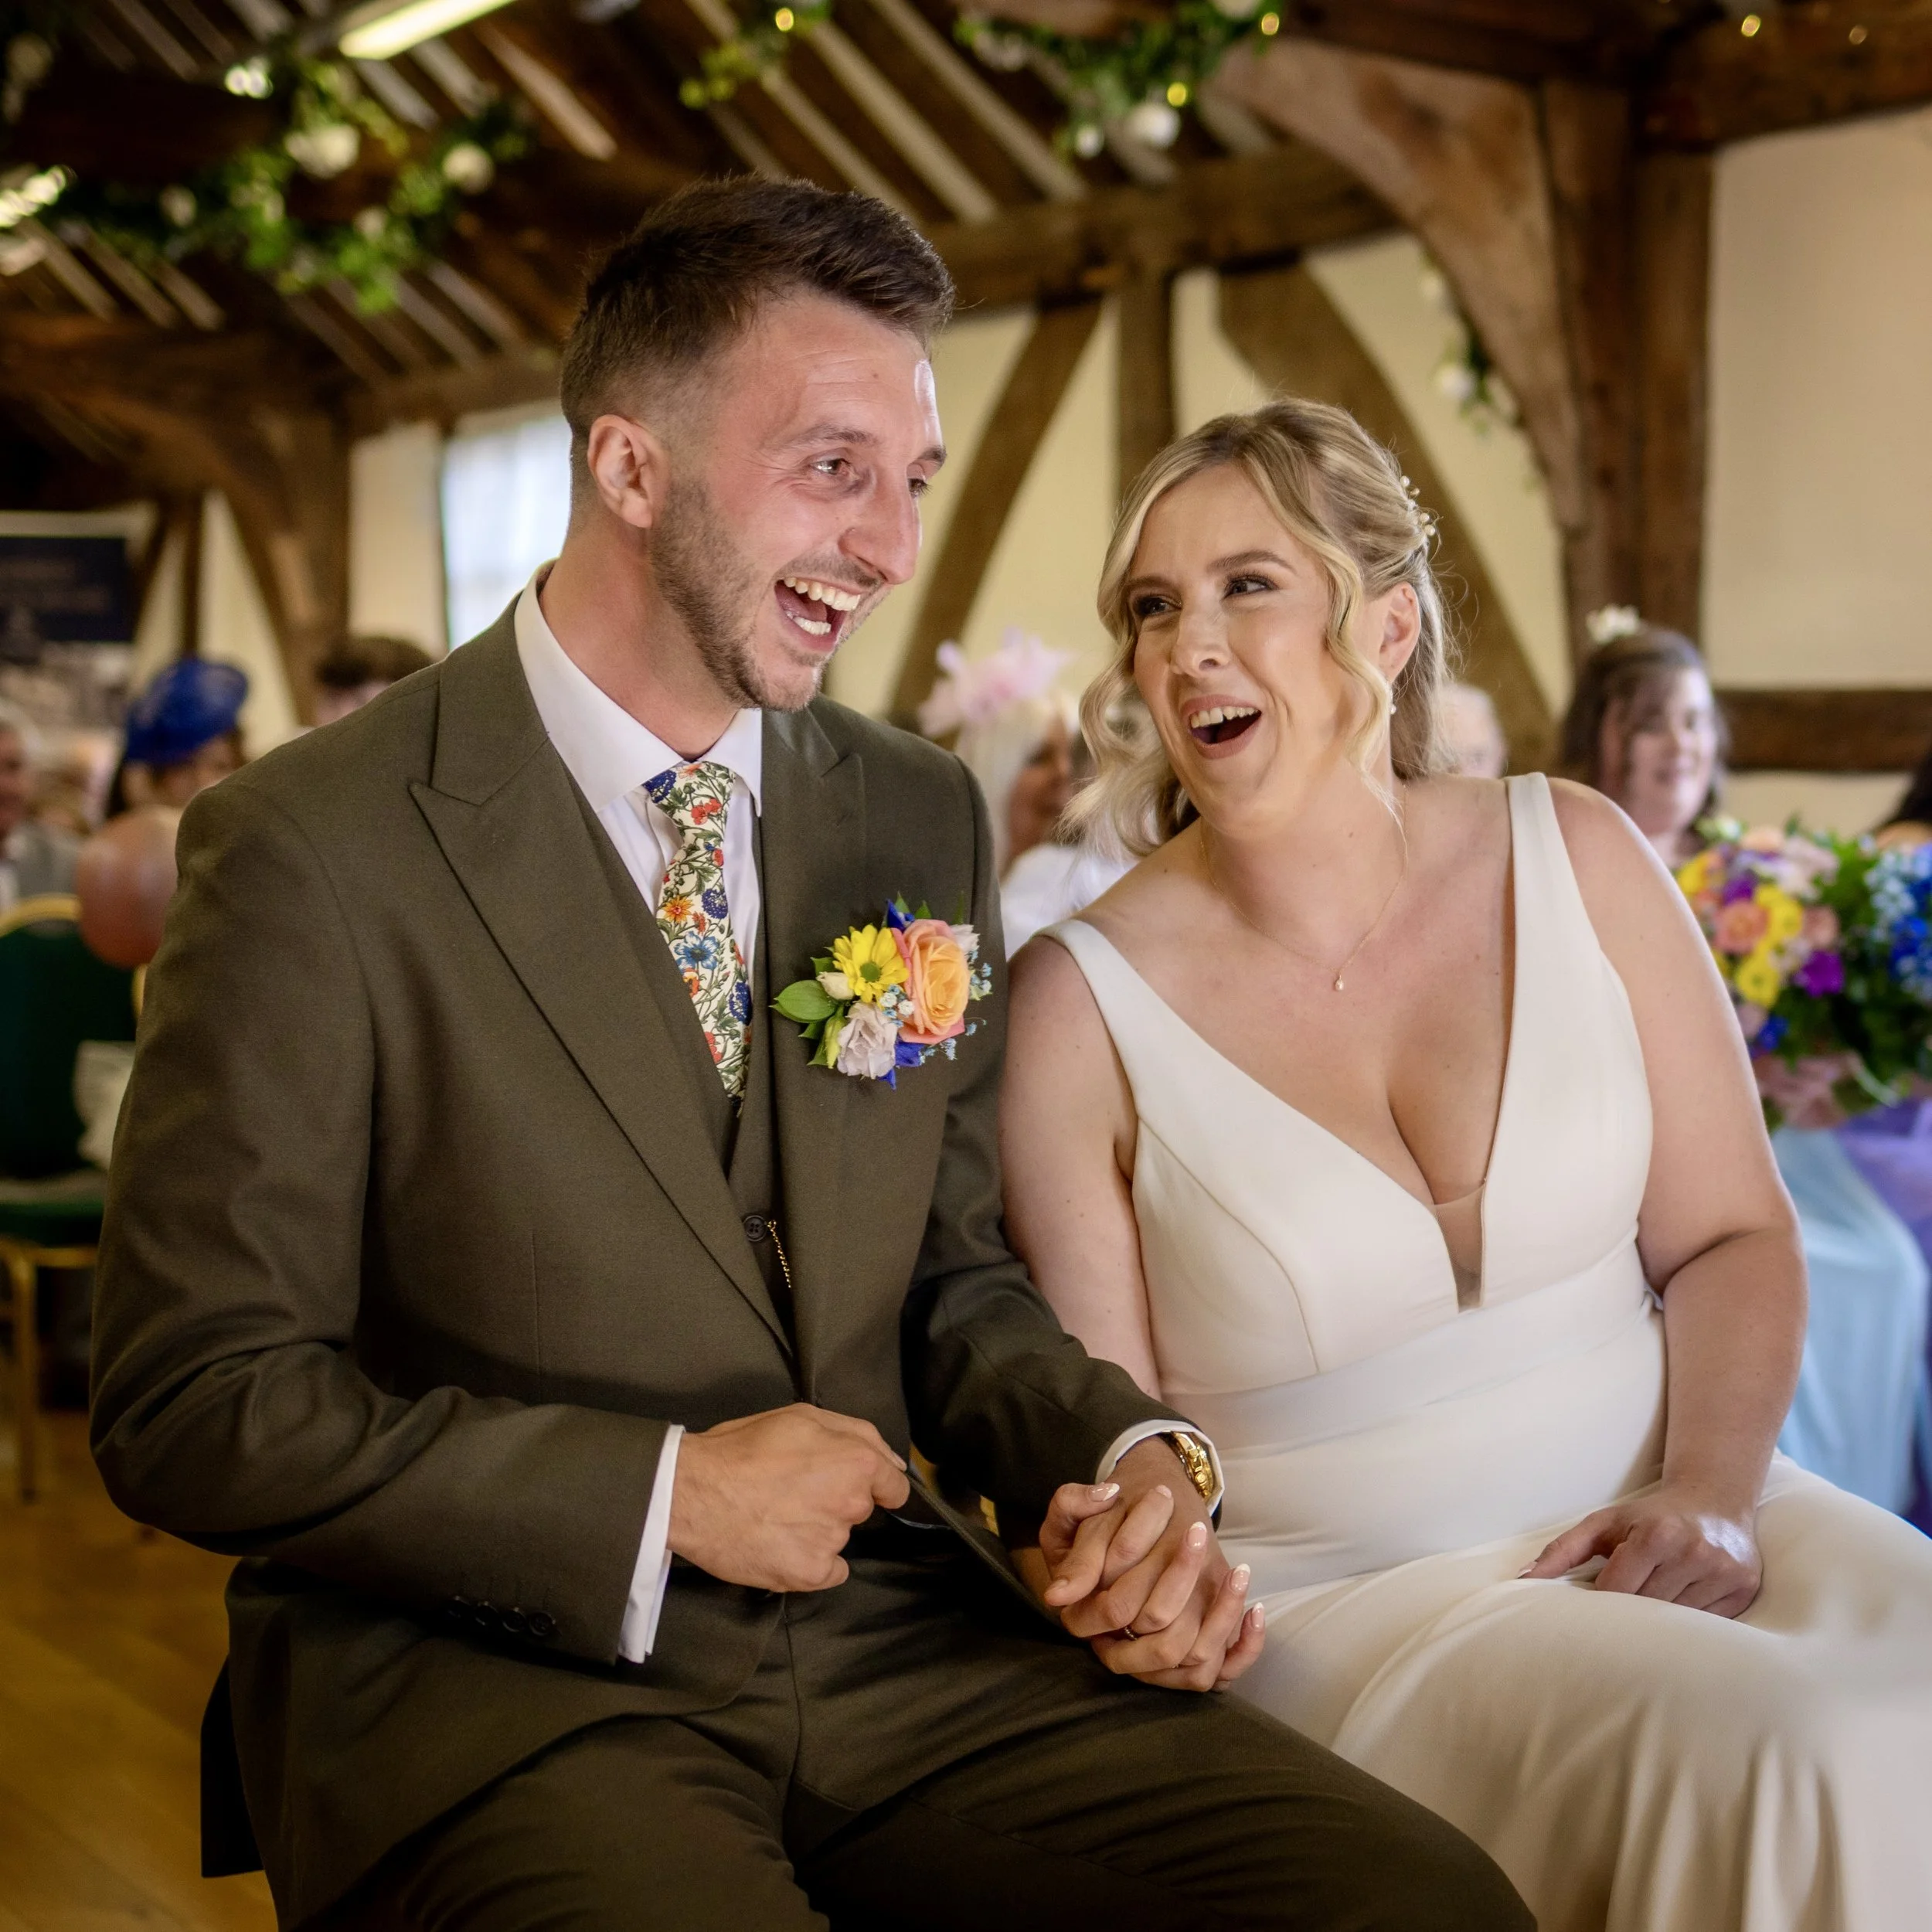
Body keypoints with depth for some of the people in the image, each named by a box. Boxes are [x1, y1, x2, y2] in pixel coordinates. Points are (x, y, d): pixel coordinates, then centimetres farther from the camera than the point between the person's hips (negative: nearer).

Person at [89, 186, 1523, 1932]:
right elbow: (192, 1405, -7)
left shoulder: (926, 824, 10)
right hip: (490, 1673, -4)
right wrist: (665, 1496, -13)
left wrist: (1129, 1459, -5)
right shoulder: (312, 854, -7)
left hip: (895, 1632, 5)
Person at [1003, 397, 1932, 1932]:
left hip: (1653, 1517, 4)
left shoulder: (1575, 859, 3)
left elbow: (1732, 1240, 5)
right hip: (1343, 1600, -4)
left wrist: (1707, 1493, -11)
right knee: (1776, 1756, -29)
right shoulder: (1084, 1003, -6)